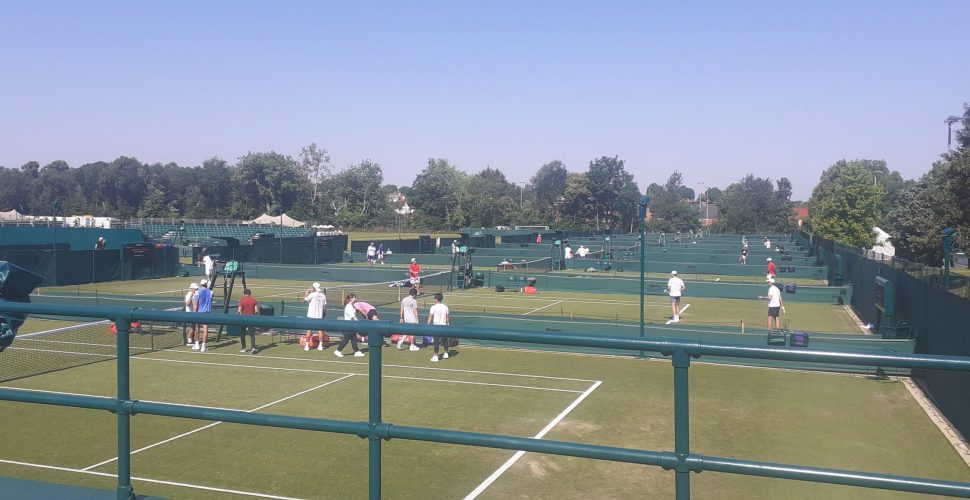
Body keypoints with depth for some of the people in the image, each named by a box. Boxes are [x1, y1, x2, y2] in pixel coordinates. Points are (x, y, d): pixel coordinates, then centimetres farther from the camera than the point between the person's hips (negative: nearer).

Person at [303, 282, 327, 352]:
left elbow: (304, 300, -2)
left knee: (309, 330, 1)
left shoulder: (312, 294, -11)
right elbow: (324, 306, 7)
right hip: (320, 315, 4)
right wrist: (324, 314, 18)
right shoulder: (323, 295, 4)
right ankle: (320, 345, 7)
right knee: (320, 329, 7)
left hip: (311, 315, -3)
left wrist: (307, 291, 4)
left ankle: (306, 346, 2)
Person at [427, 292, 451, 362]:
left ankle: (435, 356, -4)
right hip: (443, 325, 4)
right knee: (445, 340, 18)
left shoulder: (433, 307, -9)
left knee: (436, 341, -3)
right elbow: (447, 318, 7)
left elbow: (430, 317, -9)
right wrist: (447, 324, 16)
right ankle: (446, 353, 30)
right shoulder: (445, 307, 3)